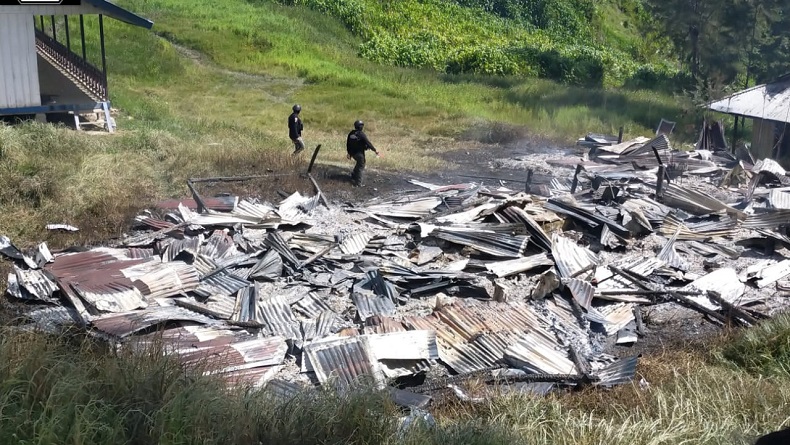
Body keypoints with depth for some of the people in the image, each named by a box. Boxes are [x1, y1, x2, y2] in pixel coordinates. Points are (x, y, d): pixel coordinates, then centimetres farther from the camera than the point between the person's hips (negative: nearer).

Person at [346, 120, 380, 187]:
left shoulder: (351, 133, 3)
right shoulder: (361, 134, -18)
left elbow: (348, 143, 9)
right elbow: (368, 143, -17)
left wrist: (349, 153, 19)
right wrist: (375, 150, -10)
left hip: (353, 153, 7)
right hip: (359, 153, -7)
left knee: (359, 163, 30)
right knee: (361, 167, 5)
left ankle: (353, 176, 31)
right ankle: (358, 183, 4)